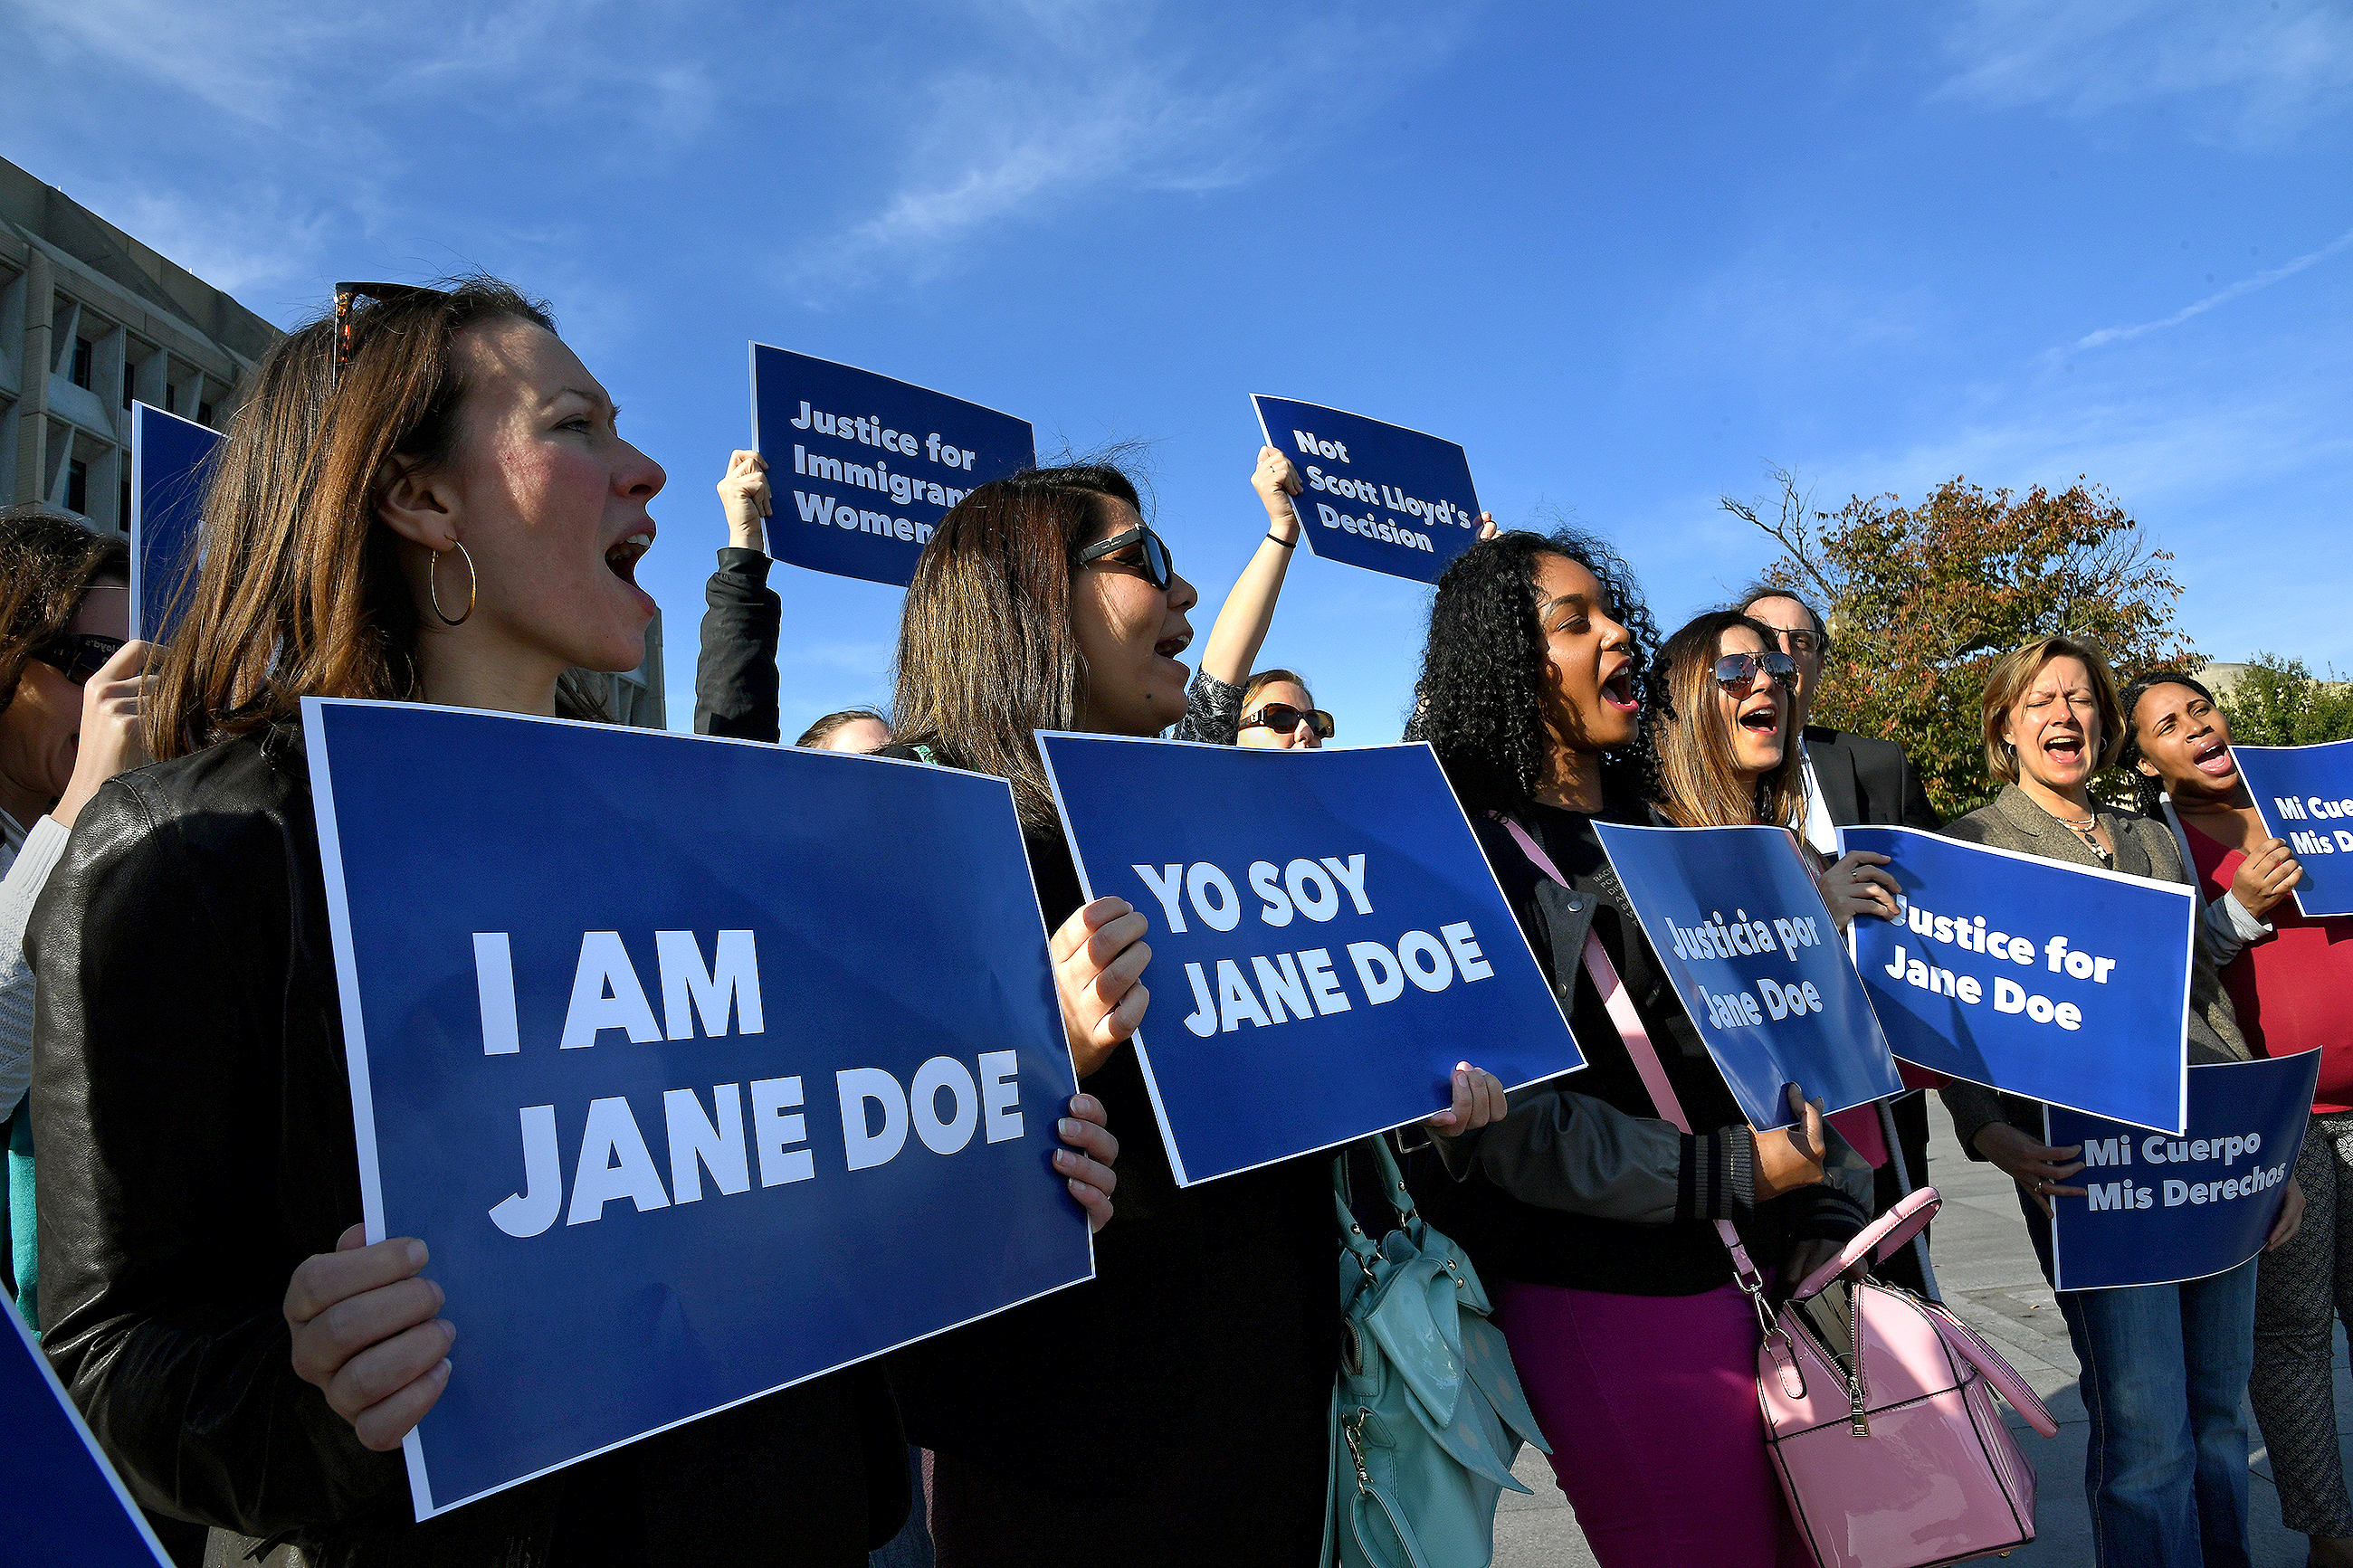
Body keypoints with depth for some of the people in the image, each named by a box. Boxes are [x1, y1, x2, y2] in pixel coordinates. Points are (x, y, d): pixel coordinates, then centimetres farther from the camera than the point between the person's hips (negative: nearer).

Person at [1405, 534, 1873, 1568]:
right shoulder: (1465, 853, -12)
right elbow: (1501, 1119, -19)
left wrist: (1827, 1221, 2)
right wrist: (1725, 1173, -18)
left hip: (1756, 1271, 7)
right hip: (1604, 1298, -6)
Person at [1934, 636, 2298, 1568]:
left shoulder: (2150, 837, 18)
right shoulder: (1972, 846, 2)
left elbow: (2208, 994, 20)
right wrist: (1989, 1134, -21)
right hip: (2089, 1158, -5)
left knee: (2219, 1411, 12)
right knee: (2147, 1433, -5)